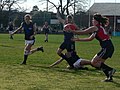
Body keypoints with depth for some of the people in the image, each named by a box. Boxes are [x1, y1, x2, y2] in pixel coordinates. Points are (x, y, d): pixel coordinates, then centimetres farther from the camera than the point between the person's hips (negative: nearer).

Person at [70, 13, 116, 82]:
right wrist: (78, 39, 28)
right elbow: (90, 39, 26)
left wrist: (72, 31, 8)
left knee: (93, 62, -5)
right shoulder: (99, 28, 21)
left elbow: (82, 32, -1)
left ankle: (110, 70, -7)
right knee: (99, 63, 16)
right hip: (109, 47, 9)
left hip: (107, 47, -9)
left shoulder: (95, 28, -7)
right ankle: (109, 77, 13)